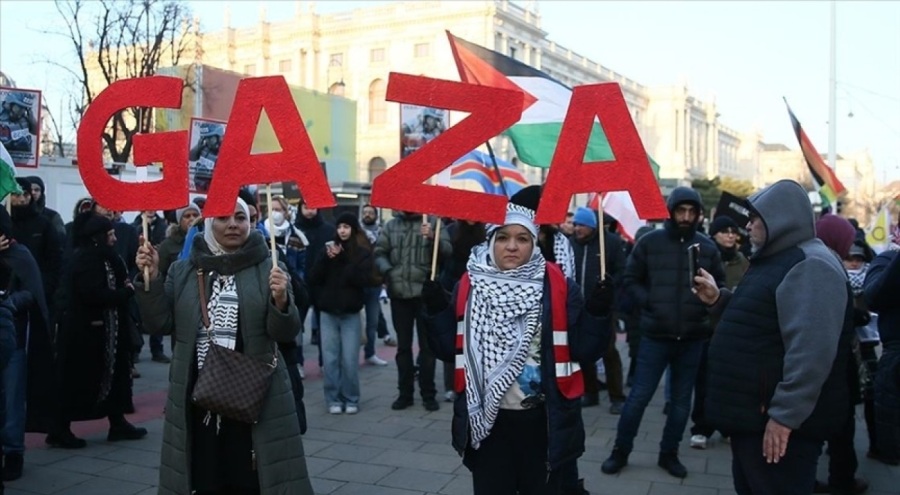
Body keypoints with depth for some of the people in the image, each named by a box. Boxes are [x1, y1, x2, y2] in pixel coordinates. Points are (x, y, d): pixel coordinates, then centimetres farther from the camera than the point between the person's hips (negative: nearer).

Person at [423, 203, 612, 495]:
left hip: (542, 421, -1)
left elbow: (584, 350, -7)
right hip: (486, 421, 2)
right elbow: (449, 350, 1)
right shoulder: (470, 285, 0)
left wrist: (597, 313, -22)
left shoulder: (558, 286, -5)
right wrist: (437, 310, -13)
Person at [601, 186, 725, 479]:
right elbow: (631, 280, 2)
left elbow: (719, 285, 11)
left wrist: (705, 303, -7)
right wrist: (649, 302, -12)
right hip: (655, 335, -2)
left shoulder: (707, 247, 2)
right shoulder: (650, 242, -3)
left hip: (692, 337, 3)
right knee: (639, 396, 2)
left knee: (682, 400, 13)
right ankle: (620, 451, 17)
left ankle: (669, 453, 29)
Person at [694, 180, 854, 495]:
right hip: (753, 414, 10)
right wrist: (718, 299, 9)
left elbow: (812, 351, -27)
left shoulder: (810, 266, -18)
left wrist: (784, 416, -27)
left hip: (778, 421, -10)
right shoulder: (777, 260, 15)